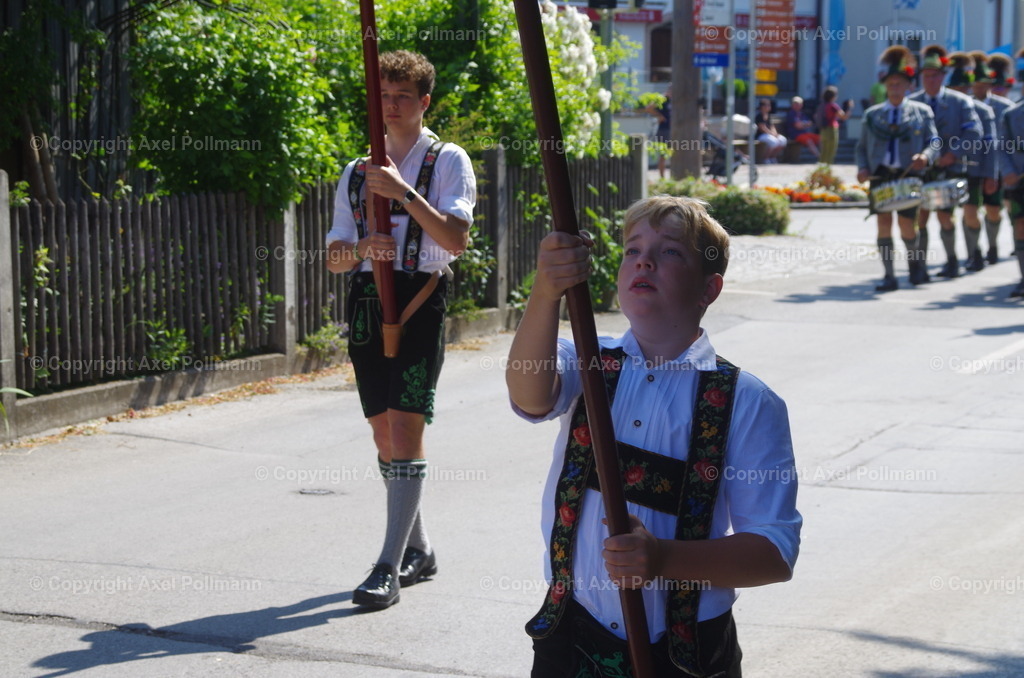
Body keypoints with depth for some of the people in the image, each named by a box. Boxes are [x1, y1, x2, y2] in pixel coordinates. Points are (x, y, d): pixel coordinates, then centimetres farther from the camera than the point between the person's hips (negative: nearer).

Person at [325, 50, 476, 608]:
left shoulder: (447, 161, 2)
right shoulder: (357, 172, 17)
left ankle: (390, 566, -13)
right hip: (365, 300, 6)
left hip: (419, 300, -6)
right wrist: (363, 247, -9)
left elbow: (456, 238, -12)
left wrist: (404, 193, -18)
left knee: (405, 430, -12)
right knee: (383, 432, 9)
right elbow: (335, 258, 13)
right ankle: (418, 549, 23)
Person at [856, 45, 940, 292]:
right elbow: (862, 147, 14)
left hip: (908, 176, -1)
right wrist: (862, 168, -4)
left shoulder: (922, 112, 7)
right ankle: (889, 276, -2)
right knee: (884, 223, -6)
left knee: (907, 226, -2)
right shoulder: (872, 114, 11)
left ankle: (916, 262, 28)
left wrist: (925, 156, -19)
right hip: (880, 175, 2)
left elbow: (934, 142, 3)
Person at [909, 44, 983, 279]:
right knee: (920, 217, -4)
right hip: (920, 170, 2)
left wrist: (953, 154, -16)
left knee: (944, 216, -2)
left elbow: (974, 133, -7)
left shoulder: (960, 102, -2)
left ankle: (952, 262, 17)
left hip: (949, 170, -2)